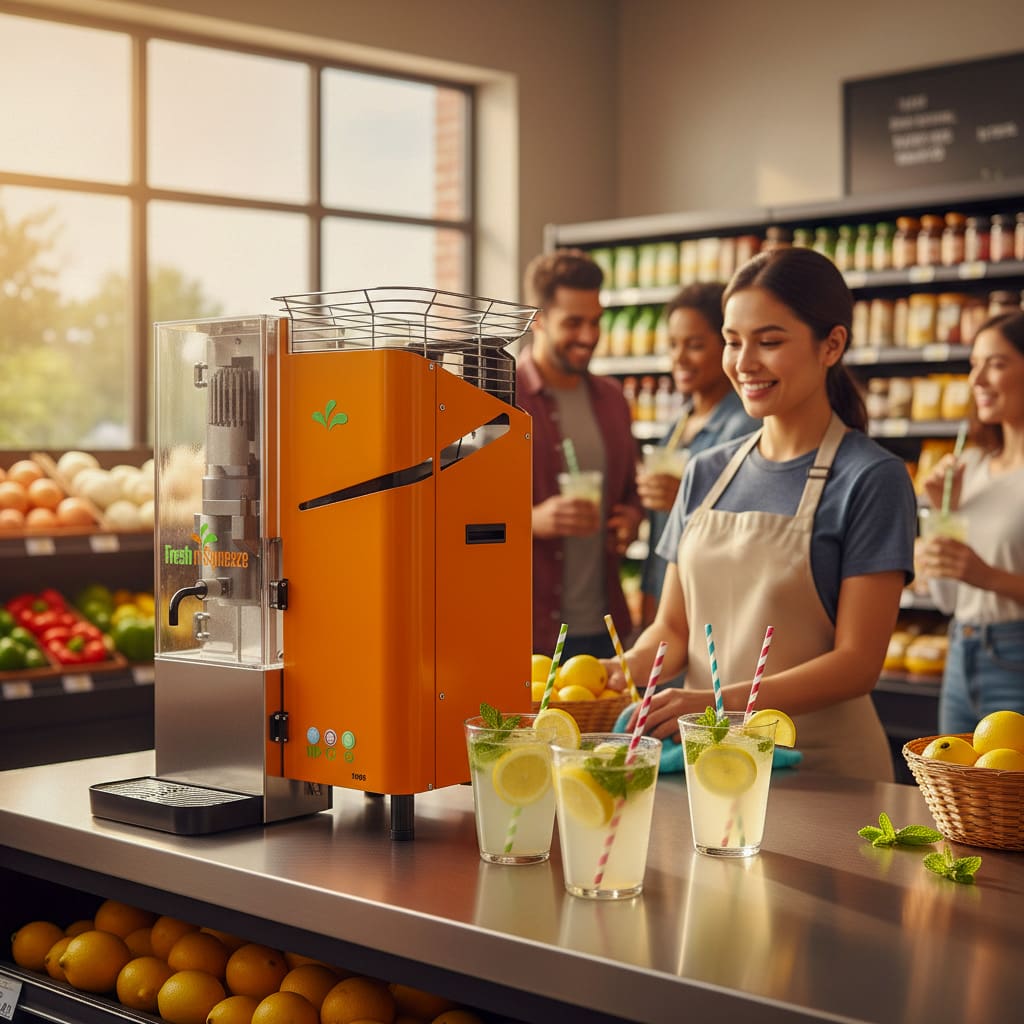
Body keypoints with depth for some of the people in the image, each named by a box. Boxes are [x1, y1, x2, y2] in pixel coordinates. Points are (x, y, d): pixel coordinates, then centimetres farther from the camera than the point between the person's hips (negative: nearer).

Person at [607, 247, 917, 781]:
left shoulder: (871, 479, -7)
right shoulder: (706, 473, 10)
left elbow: (857, 662, -11)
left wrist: (718, 702, -23)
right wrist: (628, 667, -9)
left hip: (820, 765, -4)